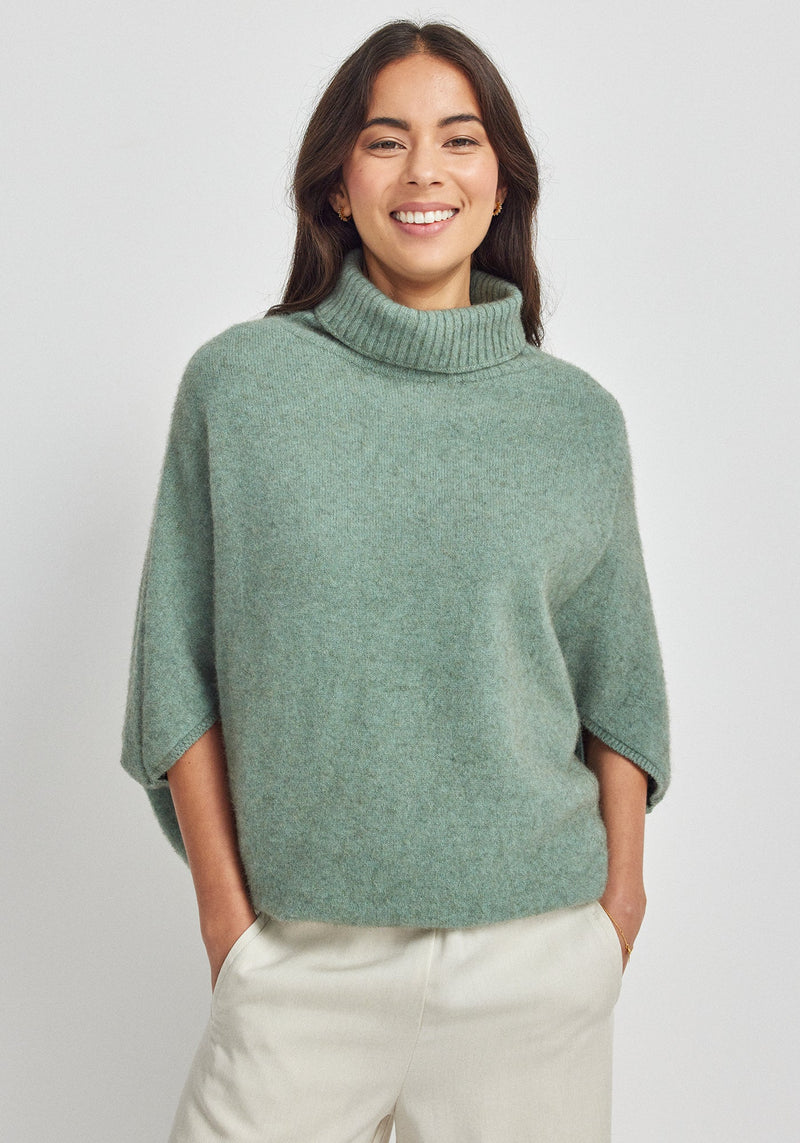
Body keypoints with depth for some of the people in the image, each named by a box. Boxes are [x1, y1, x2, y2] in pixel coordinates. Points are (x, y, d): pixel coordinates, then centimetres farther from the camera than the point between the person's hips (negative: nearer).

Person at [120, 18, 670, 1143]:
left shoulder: (577, 417, 2)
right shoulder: (237, 384, -2)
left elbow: (615, 679, 8)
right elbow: (181, 667, 0)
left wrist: (622, 889, 4)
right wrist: (225, 904, -2)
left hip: (536, 955, 1)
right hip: (300, 954, -1)